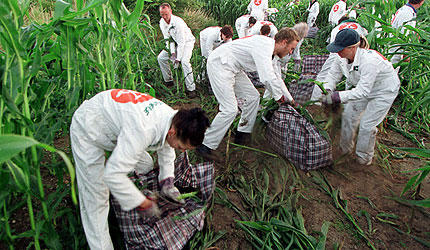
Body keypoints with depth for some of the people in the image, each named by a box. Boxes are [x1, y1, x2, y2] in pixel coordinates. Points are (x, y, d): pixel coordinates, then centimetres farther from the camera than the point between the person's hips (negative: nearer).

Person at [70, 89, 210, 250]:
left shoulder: (173, 118, -17)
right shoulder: (142, 130, -44)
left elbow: (166, 146, 5)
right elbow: (113, 174, -40)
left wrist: (167, 181, 0)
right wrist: (142, 204, -29)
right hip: (87, 129, -7)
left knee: (146, 165, 13)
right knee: (95, 198, -6)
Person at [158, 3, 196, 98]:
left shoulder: (178, 22, -32)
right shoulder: (162, 22, -11)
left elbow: (181, 42, -30)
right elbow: (168, 38, -7)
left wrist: (178, 58, -31)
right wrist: (172, 52, -21)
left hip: (187, 41, -7)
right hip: (174, 42, 7)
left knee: (184, 61, -30)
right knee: (161, 57, -3)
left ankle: (191, 89, -24)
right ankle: (168, 80, 12)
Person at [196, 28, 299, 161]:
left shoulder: (269, 49, 11)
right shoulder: (264, 46, -22)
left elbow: (275, 77, 22)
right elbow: (267, 78, -31)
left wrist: (289, 99, 23)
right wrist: (278, 96, -13)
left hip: (233, 68, 10)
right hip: (219, 64, -10)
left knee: (253, 96, 9)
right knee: (230, 109, -17)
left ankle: (243, 135, 20)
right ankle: (205, 146, -6)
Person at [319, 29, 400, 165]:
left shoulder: (369, 60, -41)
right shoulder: (344, 56, -19)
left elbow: (363, 91, -42)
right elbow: (334, 73, -7)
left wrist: (336, 97, -48)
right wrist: (328, 89, -27)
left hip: (385, 91, -7)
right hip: (364, 87, 7)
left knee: (367, 124, -5)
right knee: (348, 115, 8)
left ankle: (365, 157, 19)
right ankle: (345, 149, 30)